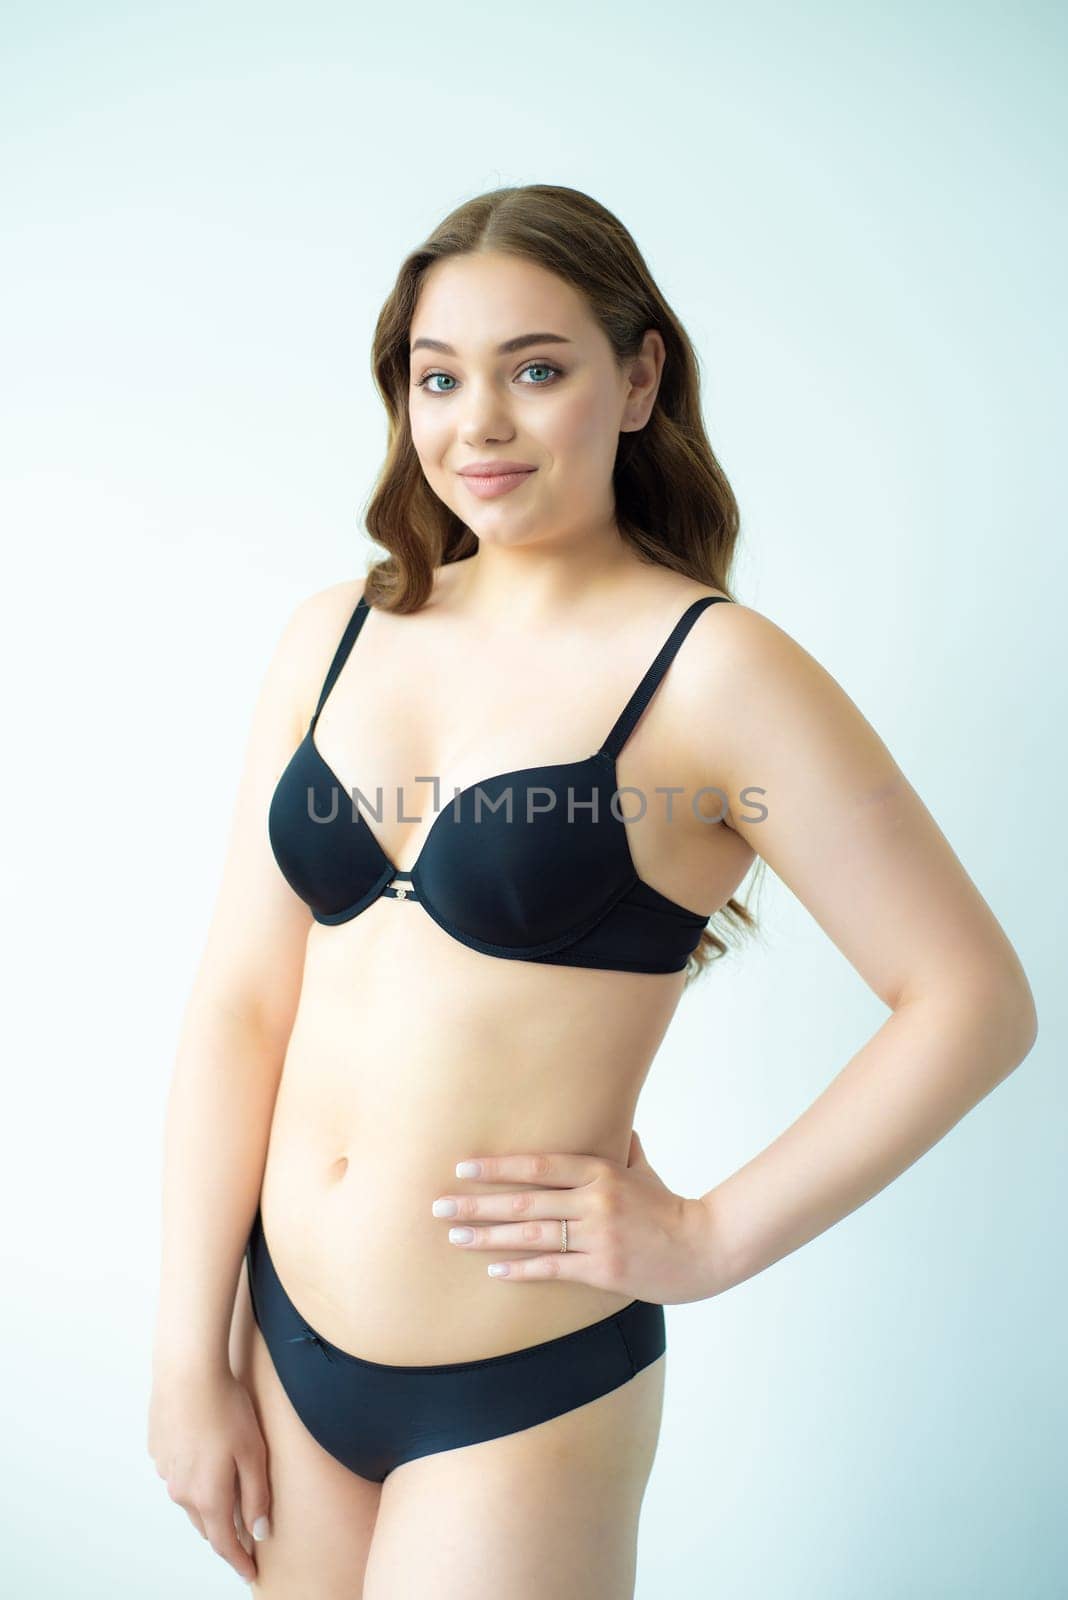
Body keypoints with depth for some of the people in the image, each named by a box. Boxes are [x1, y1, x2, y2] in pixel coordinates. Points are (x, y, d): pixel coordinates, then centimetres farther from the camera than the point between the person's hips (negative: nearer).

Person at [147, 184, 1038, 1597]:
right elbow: (239, 1004, 0)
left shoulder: (714, 672, -13)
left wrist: (712, 1238, -12)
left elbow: (976, 1001, -12)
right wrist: (190, 1361, 1)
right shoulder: (332, 640, 1)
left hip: (521, 1398, -5)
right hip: (284, 1336, 5)